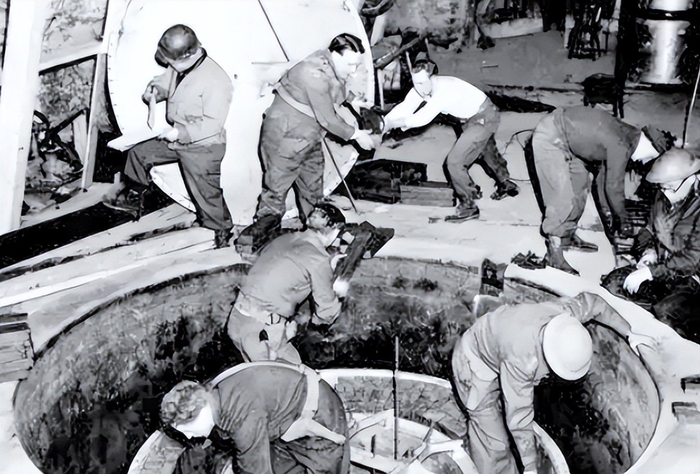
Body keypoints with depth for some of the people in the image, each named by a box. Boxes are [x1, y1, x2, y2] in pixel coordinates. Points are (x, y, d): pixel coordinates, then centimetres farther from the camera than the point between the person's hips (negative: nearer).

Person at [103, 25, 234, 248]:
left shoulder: (215, 80, -28)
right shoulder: (178, 67, -2)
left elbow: (213, 123, -28)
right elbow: (164, 82, 18)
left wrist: (180, 133, -27)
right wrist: (154, 90, -6)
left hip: (202, 148, -9)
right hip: (176, 138, 9)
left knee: (206, 193, -2)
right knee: (139, 153, 18)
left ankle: (222, 231, 22)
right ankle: (132, 198, 37)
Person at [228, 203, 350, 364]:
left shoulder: (284, 239, 10)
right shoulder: (319, 260, -9)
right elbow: (326, 314, -2)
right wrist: (335, 293, 19)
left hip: (238, 319, 7)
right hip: (261, 331, -7)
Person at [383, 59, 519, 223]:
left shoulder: (444, 89, -37)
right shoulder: (420, 88, -13)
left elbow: (424, 118, -45)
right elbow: (404, 107, -20)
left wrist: (396, 122, -42)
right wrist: (384, 123, -35)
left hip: (484, 118, -10)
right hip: (471, 118, 10)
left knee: (454, 161, -13)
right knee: (486, 151, 31)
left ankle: (469, 207, 2)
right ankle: (506, 184, 56)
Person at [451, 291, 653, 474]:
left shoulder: (565, 312, -26)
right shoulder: (521, 359, -43)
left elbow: (594, 303, -2)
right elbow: (519, 416, -34)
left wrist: (629, 334, 6)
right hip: (476, 364, -7)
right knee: (493, 444, -6)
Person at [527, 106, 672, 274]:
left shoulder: (624, 134, 8)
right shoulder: (621, 146, -20)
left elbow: (605, 172, 18)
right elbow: (614, 186, -12)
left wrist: (608, 211, 23)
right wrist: (623, 219, 2)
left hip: (563, 138, 10)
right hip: (549, 138, -10)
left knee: (580, 184, 17)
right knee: (564, 198, -13)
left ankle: (567, 237, 27)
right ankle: (554, 251, -5)